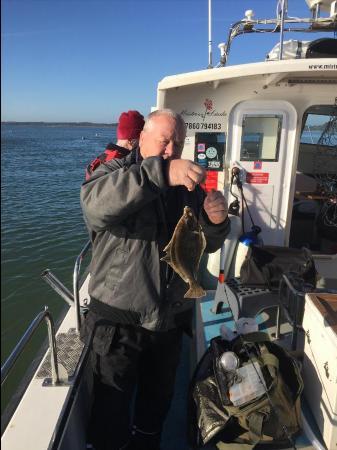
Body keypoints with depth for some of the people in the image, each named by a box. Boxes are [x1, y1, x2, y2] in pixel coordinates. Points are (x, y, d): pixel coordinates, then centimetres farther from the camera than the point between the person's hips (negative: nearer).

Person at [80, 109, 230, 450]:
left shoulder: (189, 185, 4)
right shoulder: (114, 172, -10)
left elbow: (207, 244, 6)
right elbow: (95, 206, -35)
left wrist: (216, 222, -17)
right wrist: (160, 172, -45)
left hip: (172, 317, 5)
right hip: (117, 319, -4)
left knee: (159, 395, 26)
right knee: (112, 405, 12)